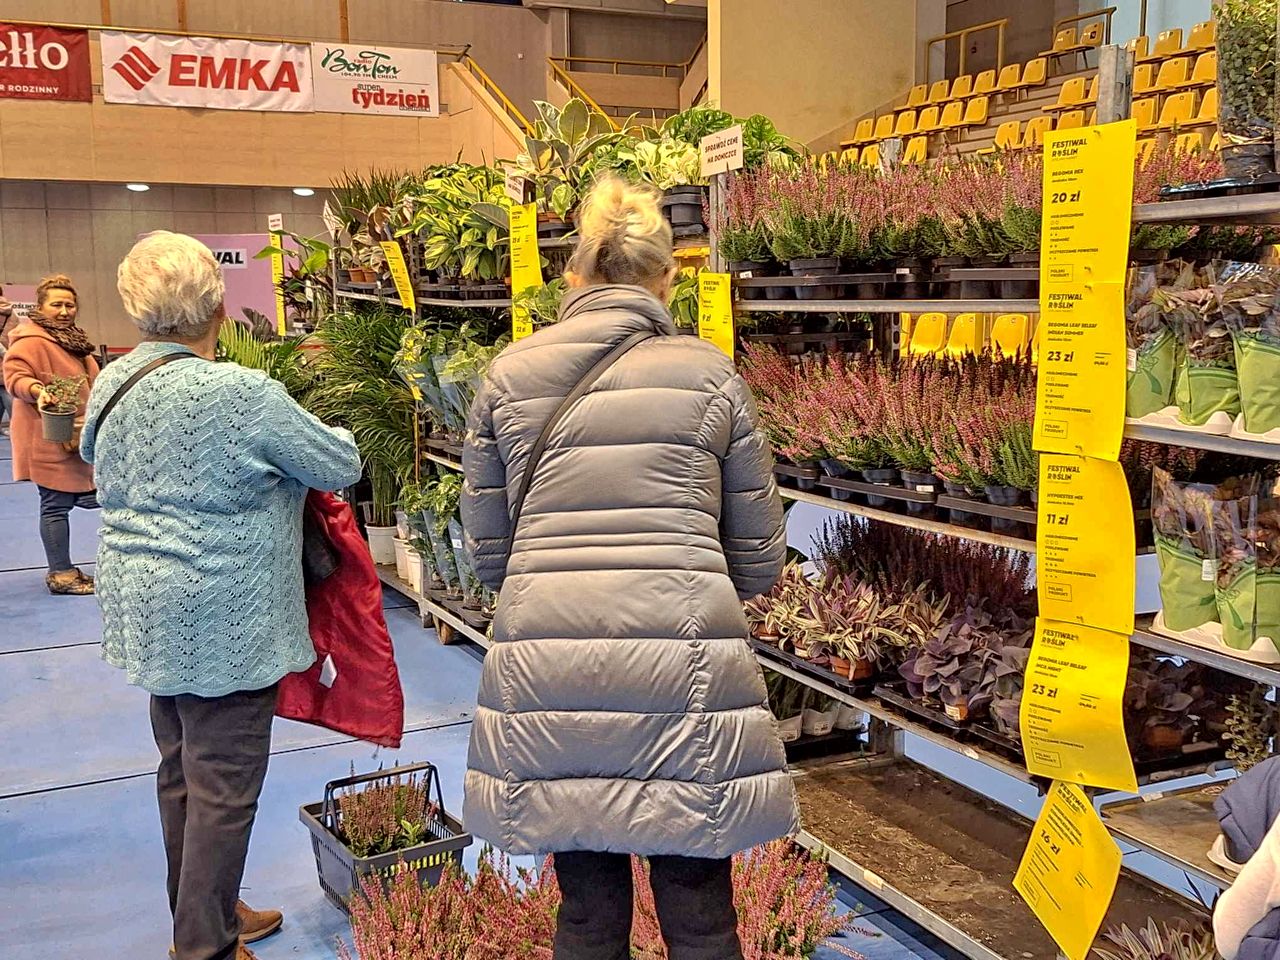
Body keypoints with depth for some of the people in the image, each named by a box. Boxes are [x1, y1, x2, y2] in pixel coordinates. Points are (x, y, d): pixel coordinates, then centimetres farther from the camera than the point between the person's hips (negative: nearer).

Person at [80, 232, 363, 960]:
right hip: (225, 621, -8)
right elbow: (343, 468, -12)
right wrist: (325, 434, 11)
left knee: (181, 770, 20)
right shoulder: (243, 396, -21)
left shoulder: (111, 385, 2)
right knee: (223, 784, 4)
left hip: (148, 616, 8)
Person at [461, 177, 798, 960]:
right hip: (683, 665, -1)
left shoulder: (509, 376, 8)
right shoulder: (711, 375, 4)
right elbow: (760, 559, 8)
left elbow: (488, 551, 11)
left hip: (545, 672, 2)